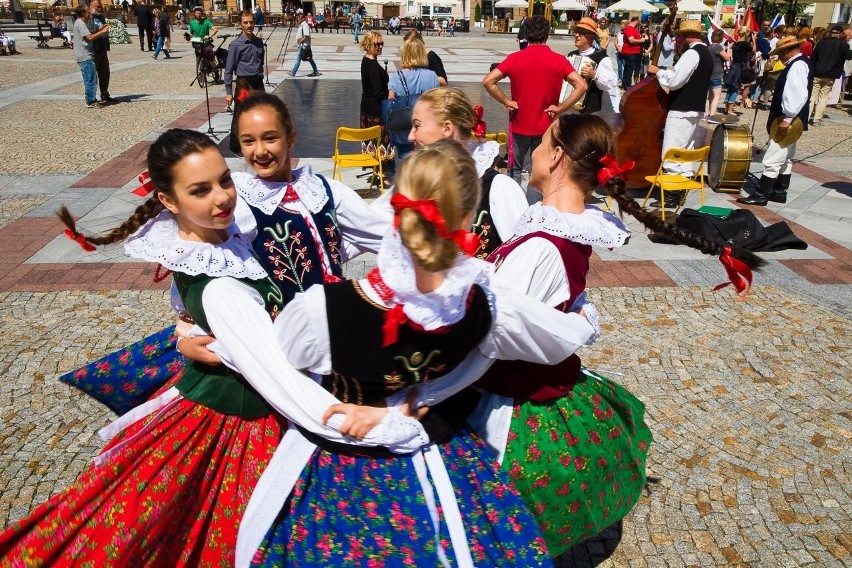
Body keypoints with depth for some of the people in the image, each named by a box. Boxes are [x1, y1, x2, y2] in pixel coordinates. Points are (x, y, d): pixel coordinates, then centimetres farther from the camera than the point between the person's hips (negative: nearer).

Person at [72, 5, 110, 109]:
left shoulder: (81, 23, 18)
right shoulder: (80, 23, -13)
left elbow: (89, 34, 20)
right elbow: (90, 37, -22)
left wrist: (100, 29, 13)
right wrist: (102, 32, -17)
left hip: (87, 55, 11)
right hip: (85, 56, -11)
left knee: (93, 78, 16)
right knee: (90, 79, -8)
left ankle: (92, 99, 23)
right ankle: (91, 102, -5)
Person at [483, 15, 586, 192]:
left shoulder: (515, 58, -6)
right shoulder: (559, 60, -6)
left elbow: (488, 81, -13)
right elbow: (581, 86, -14)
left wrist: (506, 102, -6)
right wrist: (560, 108, -8)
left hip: (519, 125, 0)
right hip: (546, 127, 0)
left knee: (515, 169, 17)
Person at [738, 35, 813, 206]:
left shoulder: (797, 65, -17)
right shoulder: (800, 63, 15)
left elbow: (798, 95, -27)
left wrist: (787, 119, -27)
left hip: (787, 122, -11)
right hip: (790, 122, 11)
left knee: (772, 161, -8)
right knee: (785, 159, 16)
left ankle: (760, 195, -5)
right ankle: (779, 193, 25)